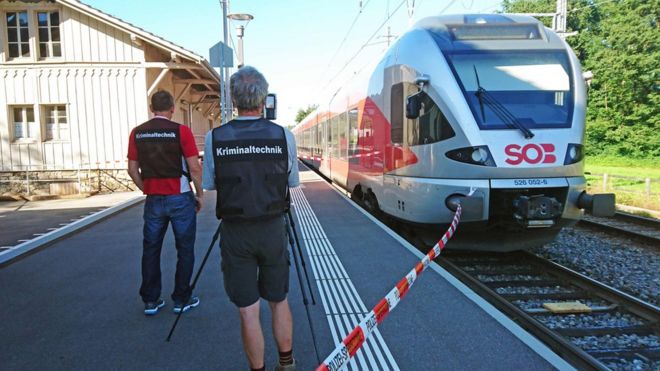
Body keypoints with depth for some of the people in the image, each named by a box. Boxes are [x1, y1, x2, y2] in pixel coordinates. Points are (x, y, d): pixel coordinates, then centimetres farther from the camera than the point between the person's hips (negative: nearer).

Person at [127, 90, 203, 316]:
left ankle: (150, 301, 20)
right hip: (180, 198, -3)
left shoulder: (137, 133, 3)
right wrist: (199, 194, 0)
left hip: (153, 200, 4)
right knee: (184, 250, 9)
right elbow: (195, 168, -11)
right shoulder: (181, 131, -9)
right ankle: (181, 299, 15)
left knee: (151, 250, 14)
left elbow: (132, 169, 6)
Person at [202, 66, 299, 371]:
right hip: (273, 228, 2)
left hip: (234, 232, -1)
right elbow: (292, 182, 4)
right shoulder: (283, 136, -7)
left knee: (247, 309, 8)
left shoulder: (215, 137, -7)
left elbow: (209, 184, 2)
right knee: (278, 300, 19)